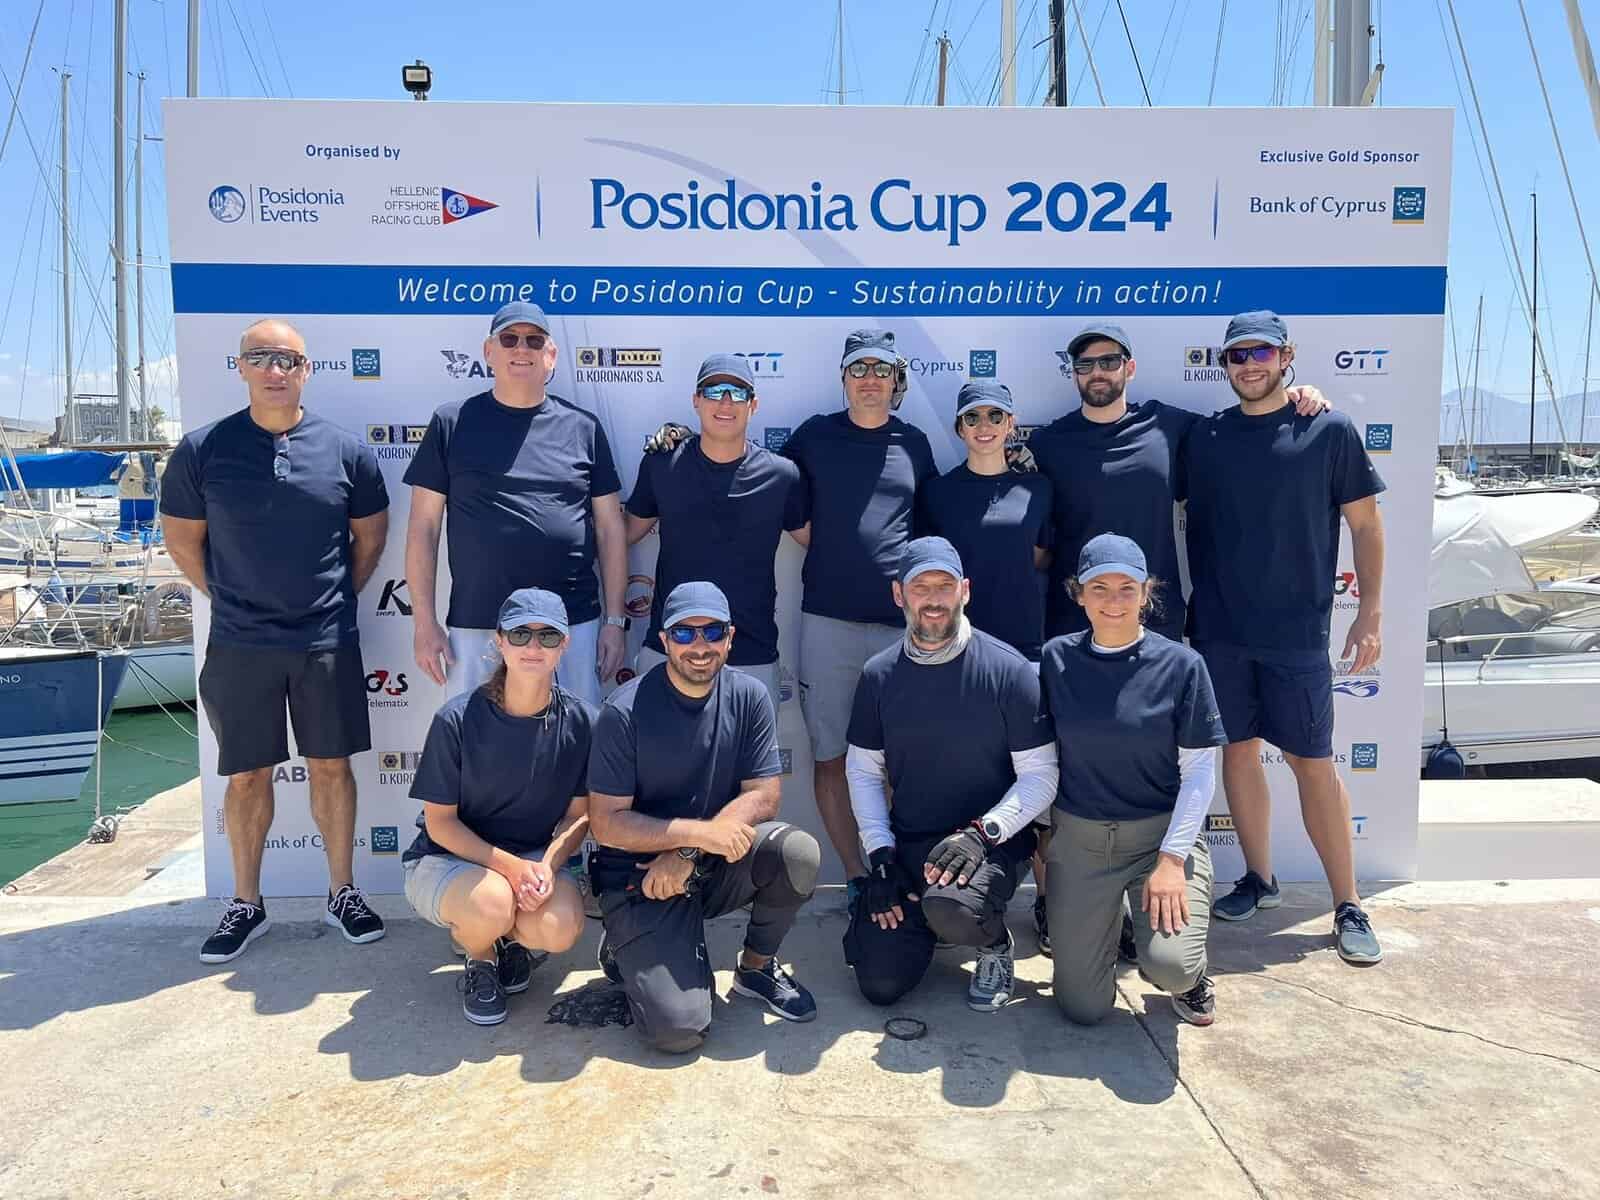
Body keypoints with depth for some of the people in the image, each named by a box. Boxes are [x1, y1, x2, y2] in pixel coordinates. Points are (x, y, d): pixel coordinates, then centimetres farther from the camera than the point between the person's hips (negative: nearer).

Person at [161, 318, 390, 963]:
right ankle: (246, 903, 25)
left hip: (326, 642, 0)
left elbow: (371, 534, 10)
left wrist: (339, 596, 7)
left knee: (331, 766, 9)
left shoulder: (345, 449, -1)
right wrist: (230, 598, 5)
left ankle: (343, 892, 23)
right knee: (246, 776, 9)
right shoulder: (202, 449, -2)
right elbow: (181, 537, 8)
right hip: (239, 644, 0)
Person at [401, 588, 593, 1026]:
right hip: (447, 859, -2)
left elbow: (578, 814, -1)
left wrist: (547, 866, -21)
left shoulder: (580, 720, -10)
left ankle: (513, 939, 11)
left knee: (561, 928, -29)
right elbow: (439, 821, -11)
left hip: (533, 860, 2)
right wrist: (509, 865, -23)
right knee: (492, 903, -36)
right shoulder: (458, 719, -18)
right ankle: (480, 962, 4)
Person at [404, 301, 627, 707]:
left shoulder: (583, 428, 8)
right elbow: (423, 527, 5)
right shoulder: (452, 422, 5)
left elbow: (610, 529, 9)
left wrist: (614, 620, 4)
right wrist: (425, 622, 0)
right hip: (475, 627, 0)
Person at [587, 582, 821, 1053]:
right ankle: (630, 948, 15)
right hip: (639, 873, -4)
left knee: (798, 852, -27)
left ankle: (756, 967, 2)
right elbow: (606, 822, -14)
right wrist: (701, 832, -26)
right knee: (680, 1029, -19)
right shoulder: (625, 711, -15)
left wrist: (686, 855, -19)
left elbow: (763, 797, -6)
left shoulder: (748, 696, -4)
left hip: (717, 866, 4)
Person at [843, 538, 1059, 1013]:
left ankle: (995, 944, 2)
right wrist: (880, 854, -4)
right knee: (880, 985, -4)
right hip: (906, 843, 4)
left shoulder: (1009, 670, -10)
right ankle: (925, 919, 29)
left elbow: (1040, 776, -8)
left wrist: (981, 831, -21)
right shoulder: (879, 674, 1)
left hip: (992, 842, -3)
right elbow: (863, 770, 7)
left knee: (951, 908, -36)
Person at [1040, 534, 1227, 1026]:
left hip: (1163, 833, -2)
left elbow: (1199, 770, -7)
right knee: (1083, 1006, 0)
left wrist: (1172, 858, -14)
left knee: (1169, 964, -26)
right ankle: (1105, 922, 33)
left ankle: (1189, 976, 14)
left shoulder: (1181, 664, -8)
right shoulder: (1057, 659, -2)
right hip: (1079, 839, 2)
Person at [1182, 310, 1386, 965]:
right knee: (1238, 750, 10)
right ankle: (1258, 880, 26)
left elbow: (1365, 525, 1)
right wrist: (1186, 606, 7)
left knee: (1313, 763, 1)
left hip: (1298, 631, -3)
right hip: (1218, 628, 3)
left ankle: (1348, 906, 13)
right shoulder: (1205, 438, 6)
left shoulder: (1329, 430, -1)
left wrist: (1370, 613, -3)